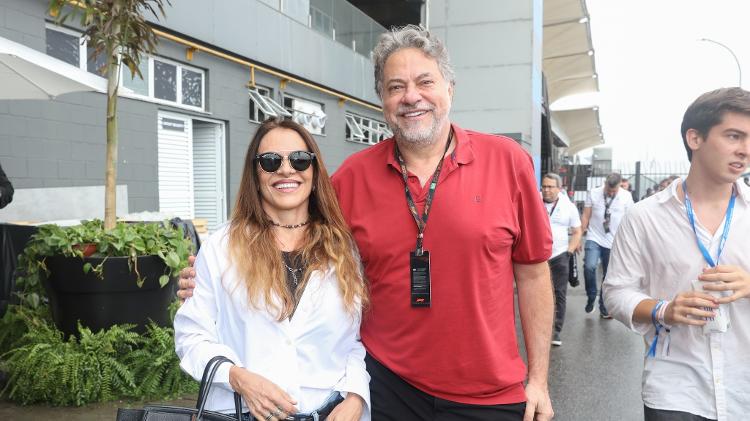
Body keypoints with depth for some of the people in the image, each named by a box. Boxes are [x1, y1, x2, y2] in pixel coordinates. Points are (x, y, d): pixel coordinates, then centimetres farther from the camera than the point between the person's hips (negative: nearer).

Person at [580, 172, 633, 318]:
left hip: (614, 243, 1)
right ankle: (591, 296, 0)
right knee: (589, 266, -24)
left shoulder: (626, 197, -2)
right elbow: (586, 216, 1)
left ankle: (604, 307, 25)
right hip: (594, 239, -1)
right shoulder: (593, 193, -2)